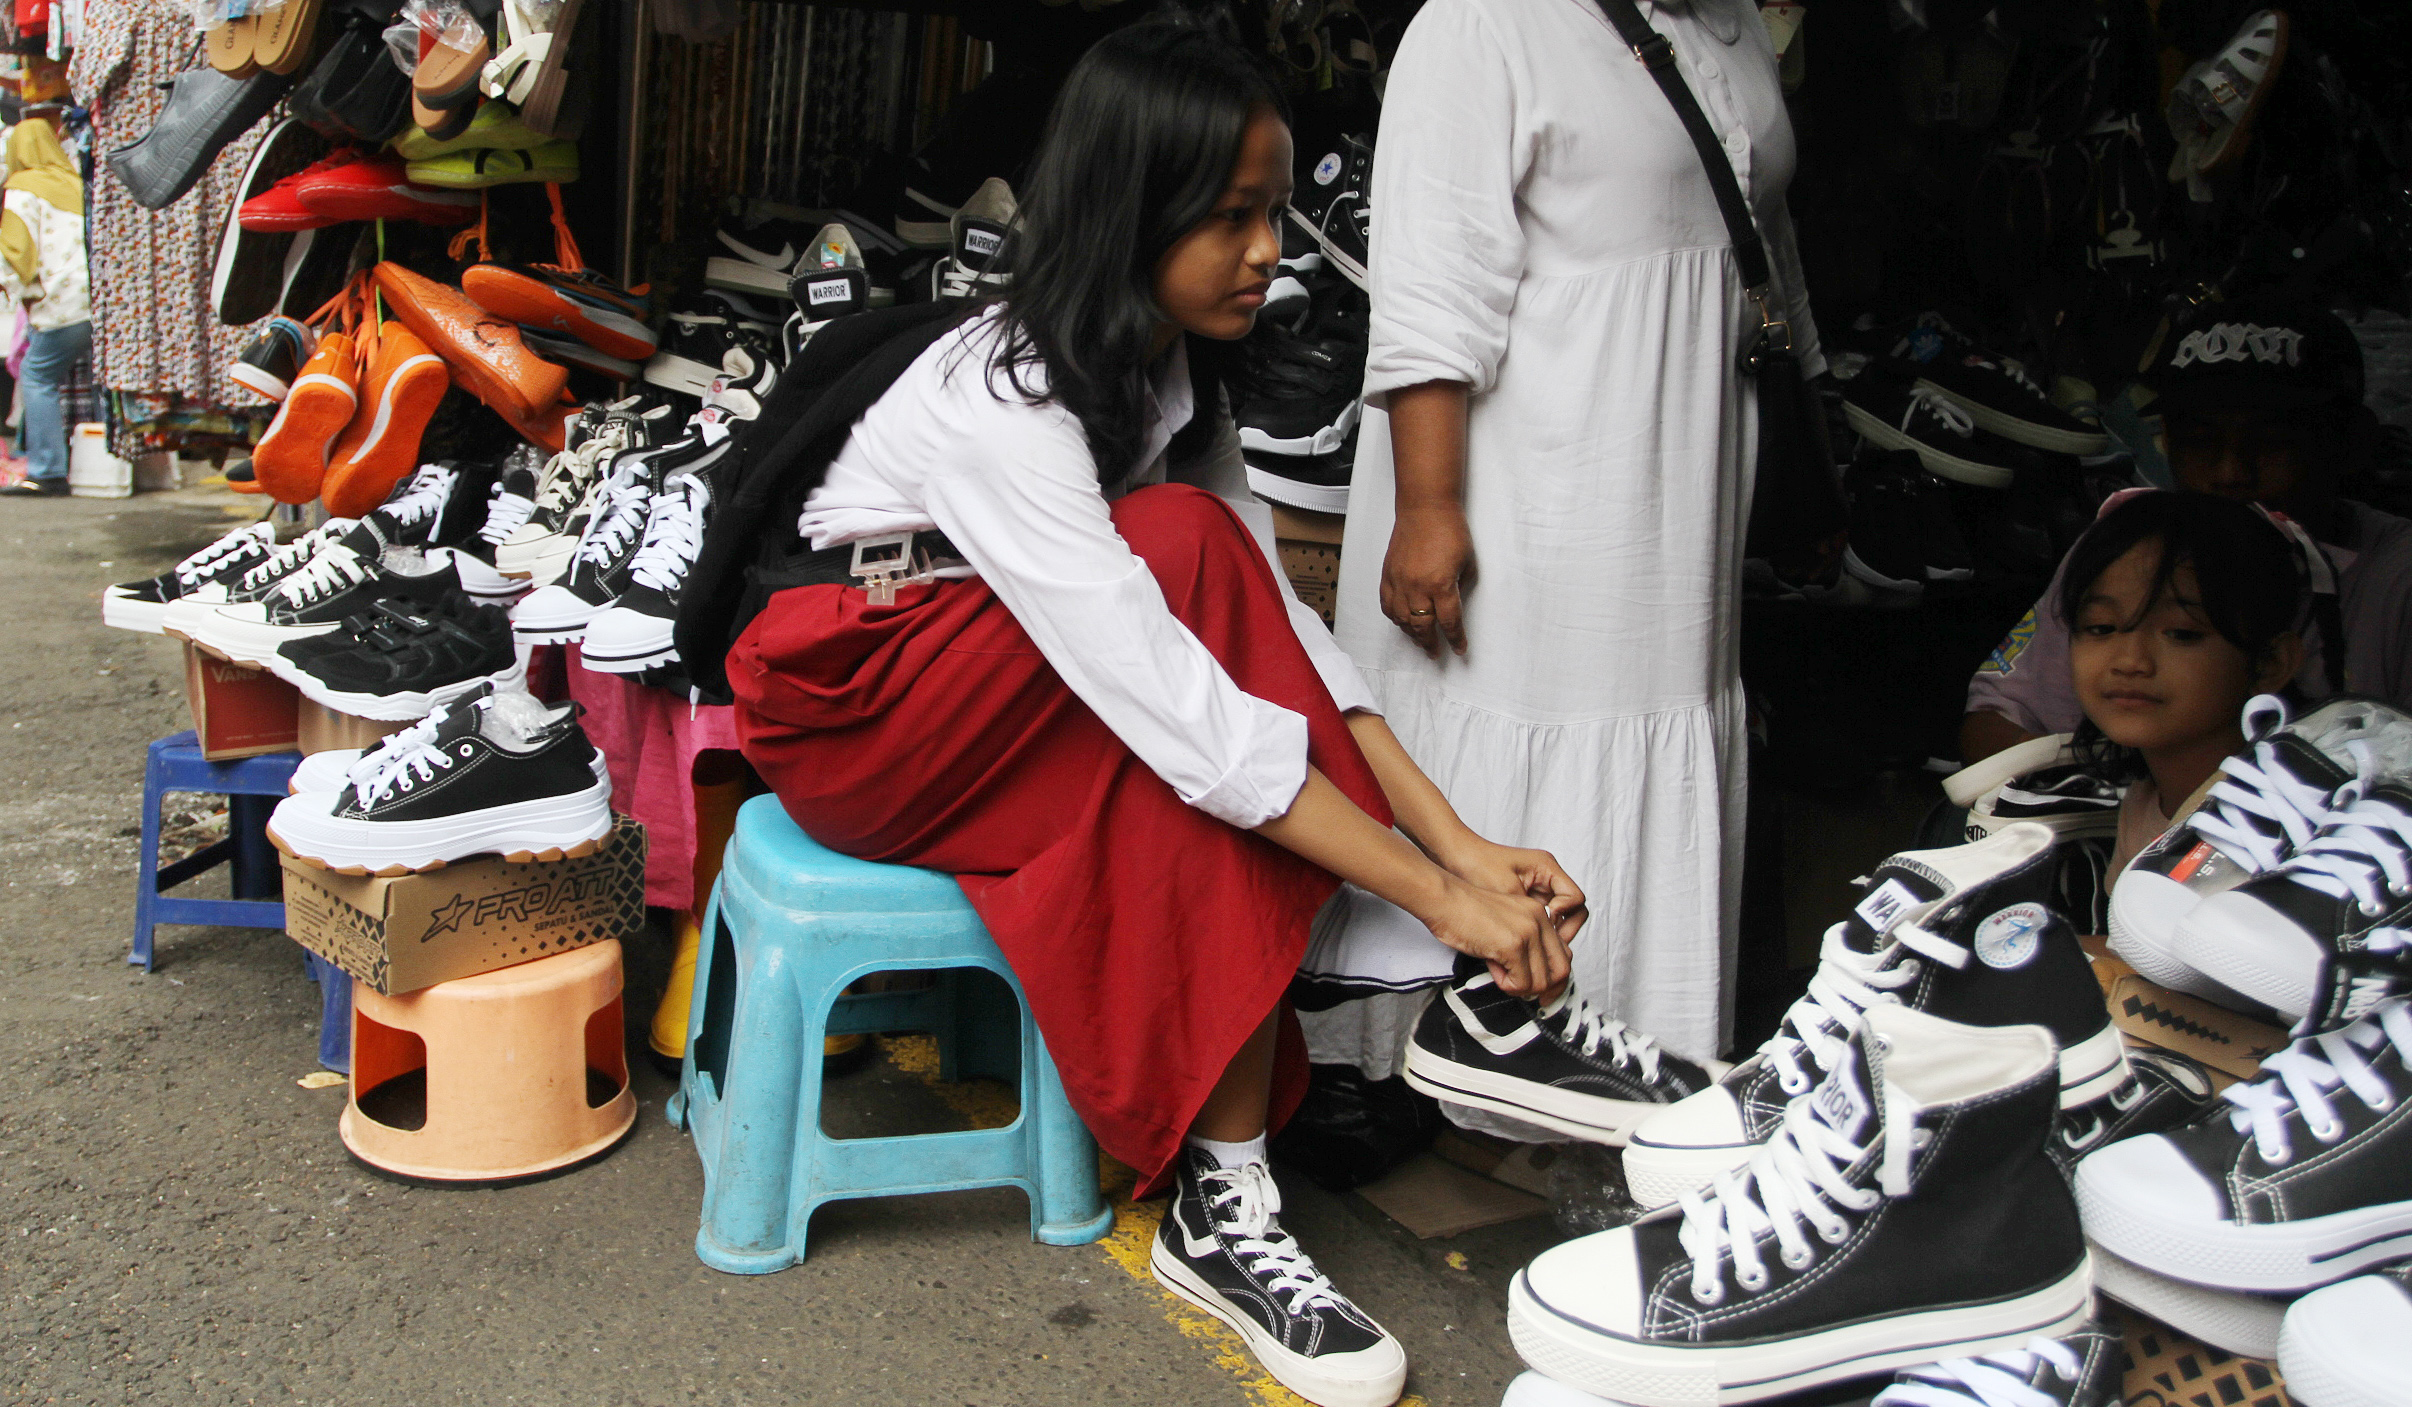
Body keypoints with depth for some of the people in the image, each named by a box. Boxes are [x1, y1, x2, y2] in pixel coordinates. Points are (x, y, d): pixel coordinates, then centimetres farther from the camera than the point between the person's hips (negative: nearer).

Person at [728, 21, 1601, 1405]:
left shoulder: (1173, 372, -2)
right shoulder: (1002, 400, -28)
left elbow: (1280, 623, -10)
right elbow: (1181, 714, -36)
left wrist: (1463, 842, -21)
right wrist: (1436, 897, -34)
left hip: (1035, 741, 8)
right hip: (860, 709, -7)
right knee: (1188, 549, -29)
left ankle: (1226, 1199, -20)